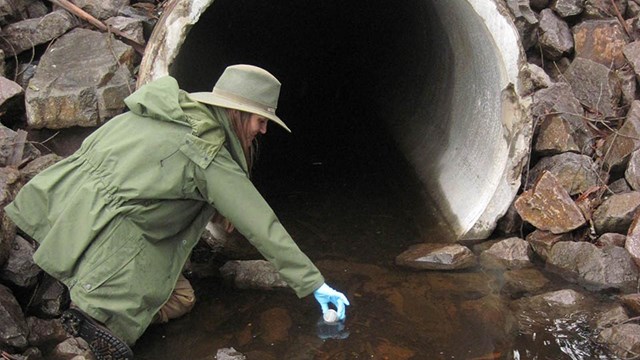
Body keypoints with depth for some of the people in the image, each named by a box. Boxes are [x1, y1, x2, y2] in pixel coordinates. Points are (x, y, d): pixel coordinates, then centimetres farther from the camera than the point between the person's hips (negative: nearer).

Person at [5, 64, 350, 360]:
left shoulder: (170, 112, 11)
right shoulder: (210, 157, -11)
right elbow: (262, 227, -10)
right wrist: (314, 284, -3)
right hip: (97, 231, -9)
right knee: (179, 298, 5)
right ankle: (93, 314, -17)